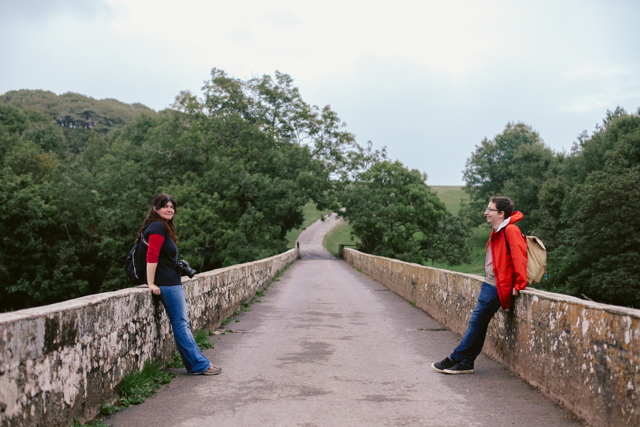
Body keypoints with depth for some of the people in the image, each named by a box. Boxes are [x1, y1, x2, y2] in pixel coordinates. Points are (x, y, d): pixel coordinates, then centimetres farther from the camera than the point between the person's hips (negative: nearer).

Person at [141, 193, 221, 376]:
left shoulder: (163, 227, 20)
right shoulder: (158, 227, -13)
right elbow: (152, 256, -22)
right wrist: (151, 284, -24)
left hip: (173, 283, 11)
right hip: (168, 284, -11)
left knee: (183, 324, 12)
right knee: (180, 324, -5)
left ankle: (199, 362, 18)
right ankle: (199, 365, 1)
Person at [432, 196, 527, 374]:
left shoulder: (510, 230, -18)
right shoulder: (497, 231, 12)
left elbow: (520, 258, -24)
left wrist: (519, 285, -23)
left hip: (496, 288, -10)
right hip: (489, 285, 10)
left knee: (476, 323, -2)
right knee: (478, 324, 11)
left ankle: (455, 359, 8)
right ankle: (466, 363, 18)